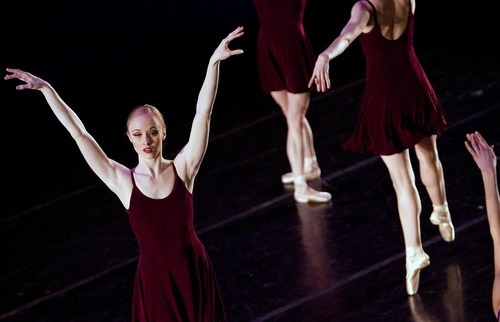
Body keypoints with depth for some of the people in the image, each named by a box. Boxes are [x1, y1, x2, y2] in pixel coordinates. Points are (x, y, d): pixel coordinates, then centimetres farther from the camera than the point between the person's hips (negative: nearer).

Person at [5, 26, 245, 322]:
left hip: (194, 271, 0)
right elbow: (79, 134, -8)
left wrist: (214, 63, -25)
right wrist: (46, 89, -11)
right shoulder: (123, 181, -6)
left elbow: (203, 113, -15)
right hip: (155, 276, 0)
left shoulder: (183, 169, -7)